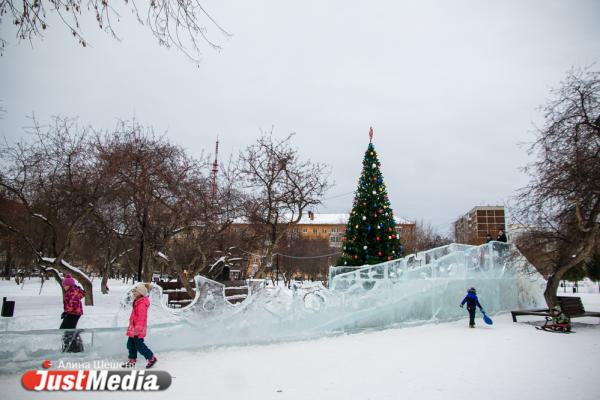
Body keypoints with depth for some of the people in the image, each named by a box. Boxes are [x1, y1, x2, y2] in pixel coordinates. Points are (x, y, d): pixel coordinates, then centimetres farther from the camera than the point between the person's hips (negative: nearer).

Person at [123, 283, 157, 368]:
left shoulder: (142, 304, -22)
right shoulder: (137, 302, 10)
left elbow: (141, 317, -27)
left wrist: (138, 328, -30)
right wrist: (131, 326, 27)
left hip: (137, 330, -10)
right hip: (133, 328, 10)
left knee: (139, 345, -2)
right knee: (130, 344, 15)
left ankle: (151, 358, 11)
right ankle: (132, 360, 26)